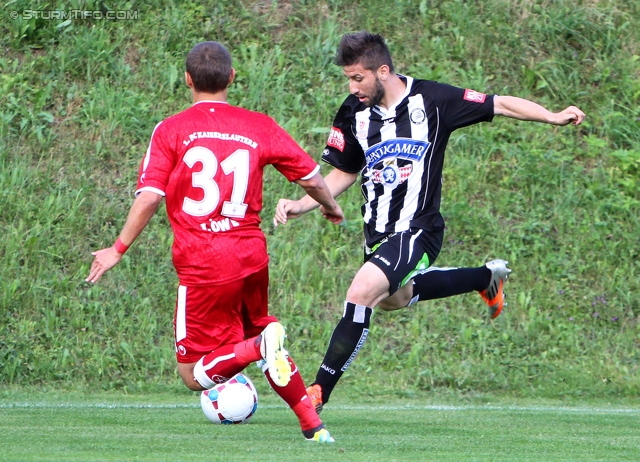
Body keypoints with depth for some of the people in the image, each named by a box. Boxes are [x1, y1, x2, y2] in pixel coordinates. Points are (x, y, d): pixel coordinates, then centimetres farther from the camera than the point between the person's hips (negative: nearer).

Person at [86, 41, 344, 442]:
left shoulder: (171, 130, -1)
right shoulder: (260, 127, 7)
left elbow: (149, 197, -9)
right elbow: (311, 177, 12)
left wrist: (118, 250, 2)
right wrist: (332, 209, 33)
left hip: (202, 265, -4)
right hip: (252, 256, 4)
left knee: (195, 375, 3)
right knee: (256, 330, 27)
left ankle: (261, 347, -26)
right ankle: (314, 425, 14)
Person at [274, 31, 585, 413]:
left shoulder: (431, 100, -14)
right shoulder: (353, 113, -1)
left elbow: (501, 105, -5)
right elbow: (344, 174, 12)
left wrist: (553, 117, -16)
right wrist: (301, 206, -1)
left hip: (417, 229, -7)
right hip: (378, 233, 7)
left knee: (362, 292, -26)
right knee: (393, 299, 30)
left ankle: (319, 392, -20)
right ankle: (488, 277, 50)